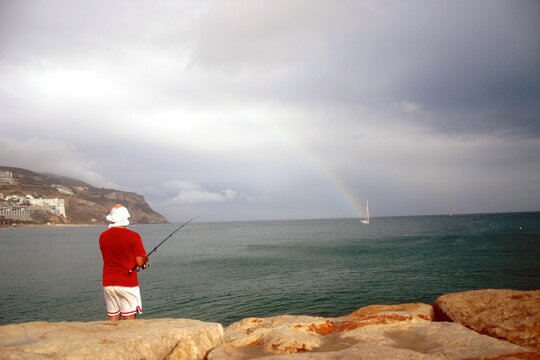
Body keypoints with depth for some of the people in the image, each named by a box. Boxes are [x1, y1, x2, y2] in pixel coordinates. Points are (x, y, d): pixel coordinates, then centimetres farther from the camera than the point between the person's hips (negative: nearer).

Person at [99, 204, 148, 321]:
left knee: (113, 318, 11)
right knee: (129, 318, 3)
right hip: (128, 284, -5)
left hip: (108, 284, 5)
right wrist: (145, 260, 10)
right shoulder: (133, 236, -11)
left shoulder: (103, 237, 4)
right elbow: (140, 262, -10)